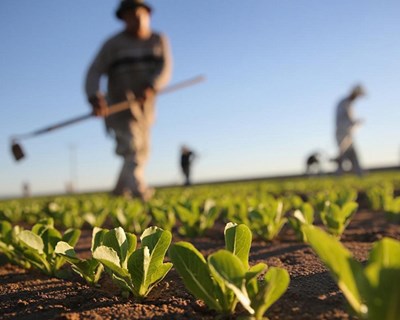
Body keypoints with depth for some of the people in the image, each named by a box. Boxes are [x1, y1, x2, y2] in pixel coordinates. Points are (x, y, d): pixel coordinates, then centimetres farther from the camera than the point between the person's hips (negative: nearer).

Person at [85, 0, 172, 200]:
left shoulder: (159, 41, 8)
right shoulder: (113, 44, -1)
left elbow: (165, 69, -8)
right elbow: (94, 72, -9)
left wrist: (151, 87, -28)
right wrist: (94, 98, -28)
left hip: (145, 106, 5)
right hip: (120, 105, -4)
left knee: (141, 152, 12)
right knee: (131, 147, -22)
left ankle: (120, 191, 29)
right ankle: (139, 190, -35)